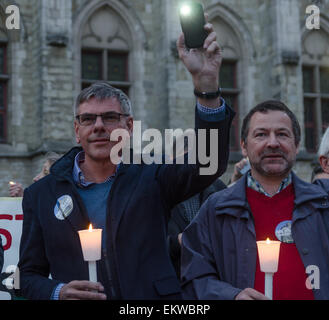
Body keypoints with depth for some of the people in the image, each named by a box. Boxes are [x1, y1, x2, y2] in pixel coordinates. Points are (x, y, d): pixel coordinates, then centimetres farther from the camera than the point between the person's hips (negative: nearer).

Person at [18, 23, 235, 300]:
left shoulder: (151, 179, 0)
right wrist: (57, 292, -15)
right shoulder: (41, 194, 3)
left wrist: (207, 82, -29)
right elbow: (29, 275, 7)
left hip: (153, 297, 0)